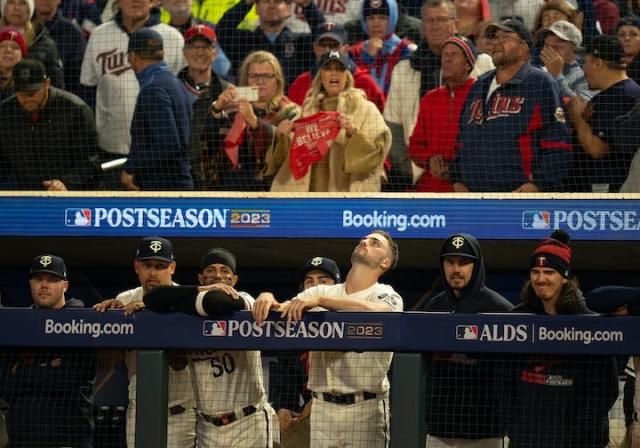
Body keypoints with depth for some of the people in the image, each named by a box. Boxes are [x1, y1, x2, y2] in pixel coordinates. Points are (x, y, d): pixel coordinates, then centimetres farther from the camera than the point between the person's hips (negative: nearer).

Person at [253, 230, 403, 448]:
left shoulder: (387, 295, 1)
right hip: (322, 408, 4)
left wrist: (320, 300, -28)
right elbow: (282, 309, 5)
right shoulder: (321, 292, 16)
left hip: (366, 408, -4)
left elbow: (375, 311, -23)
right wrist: (268, 302, -20)